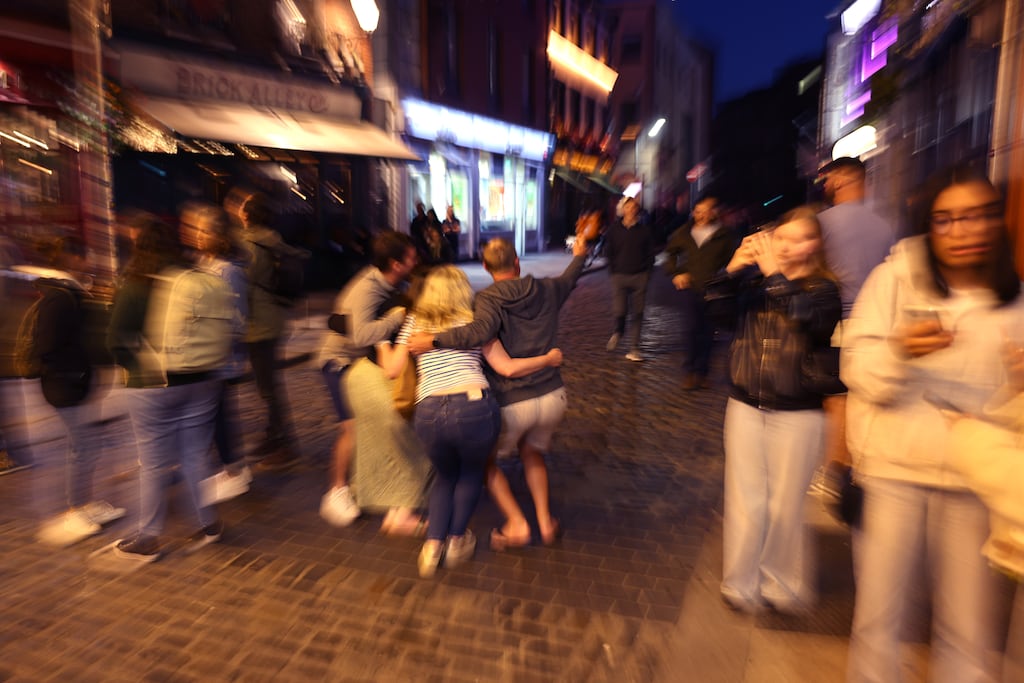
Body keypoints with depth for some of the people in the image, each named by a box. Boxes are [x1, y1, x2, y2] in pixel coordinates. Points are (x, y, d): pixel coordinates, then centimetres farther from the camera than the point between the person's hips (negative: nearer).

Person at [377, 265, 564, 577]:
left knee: (446, 475, 31)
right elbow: (507, 368, 4)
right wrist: (549, 359, 18)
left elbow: (392, 369, 12)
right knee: (471, 473, 30)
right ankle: (457, 540, 38)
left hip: (429, 414, 2)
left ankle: (433, 544, 21)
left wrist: (382, 340, 31)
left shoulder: (414, 322, 14)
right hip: (475, 408, -1)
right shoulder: (474, 322, 10)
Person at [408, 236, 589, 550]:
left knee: (485, 459, 21)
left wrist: (434, 341, -28)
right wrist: (578, 255, 46)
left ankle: (517, 524, 13)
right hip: (553, 397, 5)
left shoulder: (488, 299, -10)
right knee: (531, 451, 32)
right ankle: (546, 521, 26)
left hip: (511, 404, -5)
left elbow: (482, 330, -32)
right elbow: (569, 279, 28)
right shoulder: (546, 289, 5)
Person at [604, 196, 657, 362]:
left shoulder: (644, 229, 4)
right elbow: (608, 251, 10)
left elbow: (651, 252, 8)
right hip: (619, 275, 0)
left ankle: (634, 349, 10)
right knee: (618, 311, -9)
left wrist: (647, 271, 1)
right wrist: (613, 269, 3)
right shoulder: (614, 228, 4)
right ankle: (618, 331, 26)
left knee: (637, 313, 2)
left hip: (639, 276, 1)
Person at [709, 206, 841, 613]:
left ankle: (783, 584, 34)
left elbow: (808, 317, -22)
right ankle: (740, 584, 26)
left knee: (785, 506, 10)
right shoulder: (753, 279, 4)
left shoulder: (824, 289, -1)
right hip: (746, 406, 2)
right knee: (744, 502, 8)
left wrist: (775, 274, -20)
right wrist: (733, 267, -24)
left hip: (798, 415, -1)